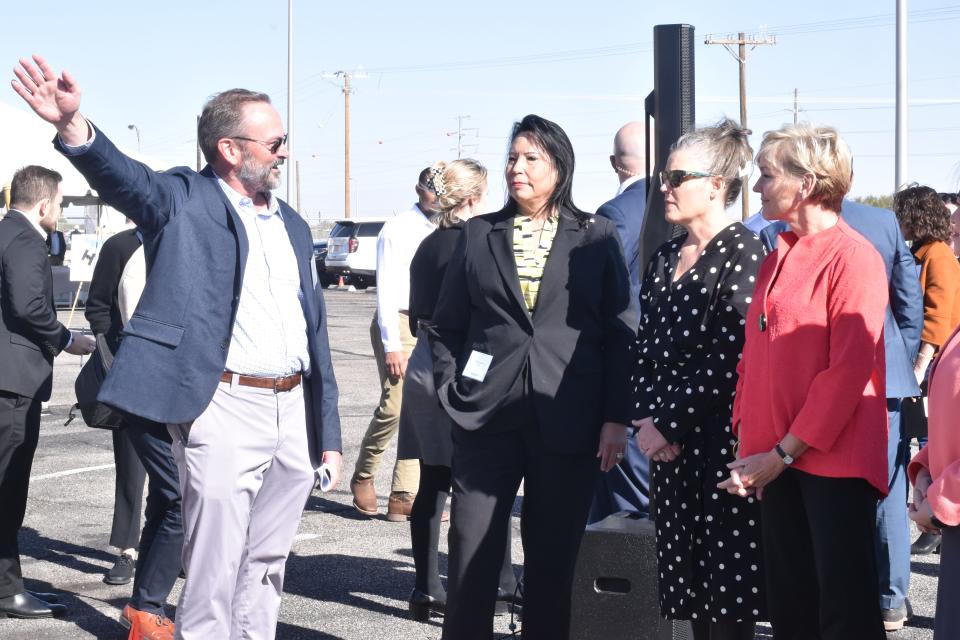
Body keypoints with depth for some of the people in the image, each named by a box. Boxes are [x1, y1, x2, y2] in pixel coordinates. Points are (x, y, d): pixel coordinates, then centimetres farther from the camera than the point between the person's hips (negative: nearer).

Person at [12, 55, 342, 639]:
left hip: (294, 413, 6)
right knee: (213, 578, -5)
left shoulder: (293, 225, 17)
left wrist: (329, 435, 17)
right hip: (223, 410, -6)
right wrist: (74, 126, -43)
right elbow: (121, 175, -21)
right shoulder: (184, 200, 0)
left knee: (266, 570, 13)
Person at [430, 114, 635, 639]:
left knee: (553, 559, 6)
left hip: (567, 421, -1)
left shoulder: (597, 237, 5)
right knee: (472, 554, 0)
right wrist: (451, 394, 0)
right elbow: (446, 326, 12)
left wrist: (616, 418, -4)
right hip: (485, 417, 1)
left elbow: (619, 334, 2)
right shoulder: (479, 234, 10)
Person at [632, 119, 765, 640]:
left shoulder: (742, 255, -9)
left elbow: (727, 360, -16)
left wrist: (666, 422, -12)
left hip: (722, 439, -7)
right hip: (670, 441, 7)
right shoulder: (664, 260, 15)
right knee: (687, 581, 10)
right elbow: (646, 349, 14)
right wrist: (647, 418, -1)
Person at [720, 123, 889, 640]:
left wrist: (784, 452, -15)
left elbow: (849, 371, -17)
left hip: (835, 461, -8)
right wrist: (750, 442, 4)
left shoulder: (853, 258, -12)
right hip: (775, 460, 8)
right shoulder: (778, 258, 13)